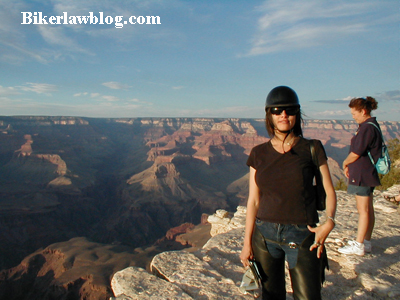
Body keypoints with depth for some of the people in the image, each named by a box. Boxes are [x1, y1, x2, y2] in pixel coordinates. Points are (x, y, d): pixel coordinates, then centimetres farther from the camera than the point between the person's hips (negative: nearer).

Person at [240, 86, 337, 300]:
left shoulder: (312, 149, -4)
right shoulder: (258, 154, 1)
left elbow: (329, 191, 0)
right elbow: (253, 200, 3)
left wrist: (329, 222, -19)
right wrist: (247, 242, 1)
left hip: (302, 236, -2)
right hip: (265, 235, 2)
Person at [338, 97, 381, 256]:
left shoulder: (367, 128, -19)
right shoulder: (372, 126, 13)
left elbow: (355, 154, -19)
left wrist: (345, 163, 0)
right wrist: (349, 165, 9)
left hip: (362, 175, -10)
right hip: (368, 174, 10)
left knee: (363, 210, -3)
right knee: (368, 209, 14)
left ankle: (358, 246, 5)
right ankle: (366, 241, 24)